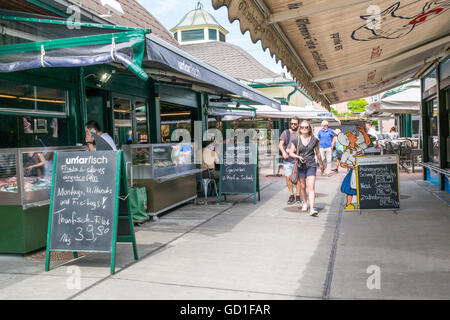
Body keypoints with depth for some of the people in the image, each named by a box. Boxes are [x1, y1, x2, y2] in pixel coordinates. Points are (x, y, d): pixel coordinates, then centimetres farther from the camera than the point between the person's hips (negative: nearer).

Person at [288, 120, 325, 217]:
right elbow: (291, 153, 3)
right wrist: (298, 157, -16)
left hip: (311, 165, -1)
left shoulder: (314, 140, 1)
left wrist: (321, 164, 25)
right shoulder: (296, 140, -1)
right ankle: (305, 203, 35)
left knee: (311, 187, -12)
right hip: (300, 166, 1)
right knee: (302, 186, 13)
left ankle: (312, 209, -17)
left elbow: (318, 153, 14)